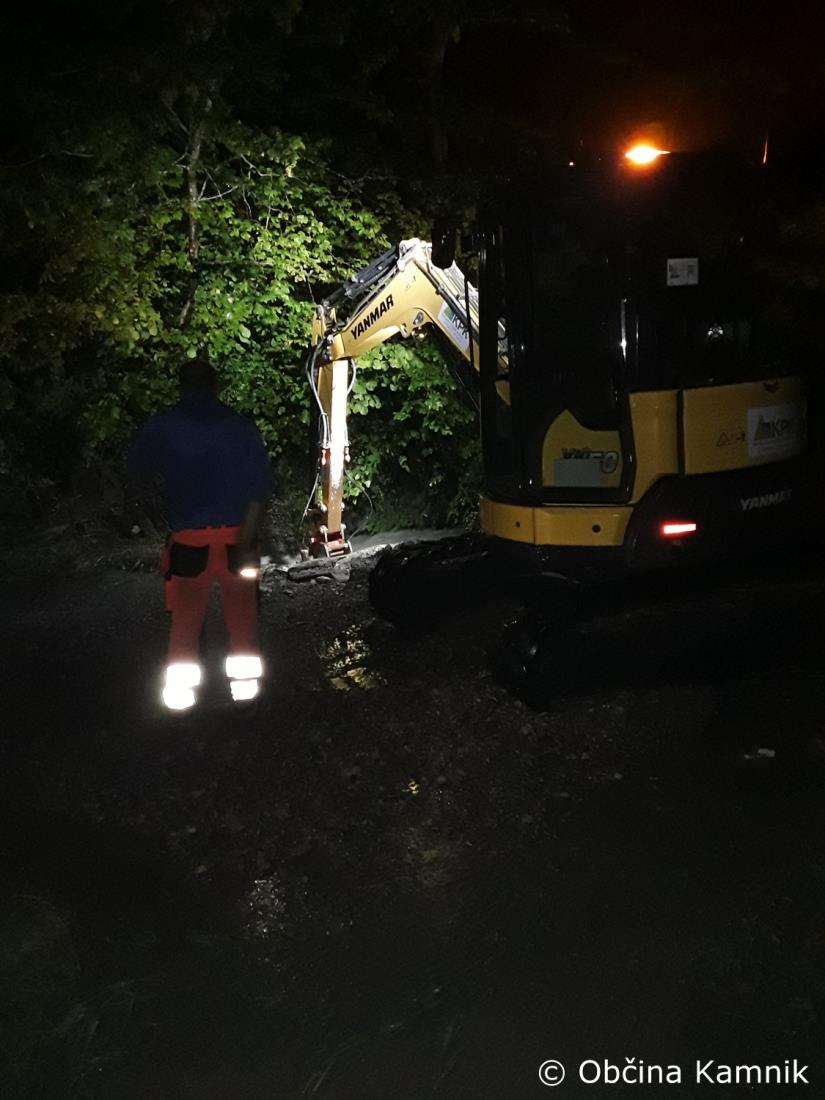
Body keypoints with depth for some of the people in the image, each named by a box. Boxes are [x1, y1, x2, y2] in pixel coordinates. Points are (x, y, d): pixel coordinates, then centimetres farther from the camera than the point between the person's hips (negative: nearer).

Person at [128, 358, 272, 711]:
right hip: (236, 535, 1)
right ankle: (245, 683, 22)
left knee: (186, 616, 12)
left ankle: (181, 690, 15)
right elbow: (259, 487, -9)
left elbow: (137, 474, 9)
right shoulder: (241, 426, -1)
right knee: (242, 614, 14)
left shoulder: (161, 426, -2)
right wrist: (247, 539, -11)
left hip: (189, 538, 0)